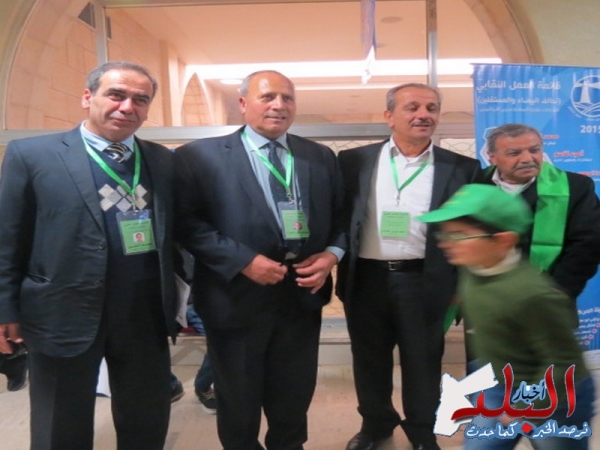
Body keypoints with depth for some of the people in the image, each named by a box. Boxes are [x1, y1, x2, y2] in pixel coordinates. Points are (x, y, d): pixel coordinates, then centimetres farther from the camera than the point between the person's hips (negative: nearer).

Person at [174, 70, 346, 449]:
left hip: (303, 295, 4)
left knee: (295, 396, 21)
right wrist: (242, 260, -20)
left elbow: (341, 217, 11)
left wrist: (333, 253, -9)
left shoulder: (322, 158, 7)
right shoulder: (200, 156, -6)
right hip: (237, 297, -3)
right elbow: (188, 222, -12)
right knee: (239, 399, 18)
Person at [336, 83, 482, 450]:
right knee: (369, 361, 16)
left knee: (423, 363, 13)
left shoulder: (462, 168, 1)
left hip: (424, 282, -1)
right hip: (367, 280, 1)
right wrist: (336, 270, 1)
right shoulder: (354, 161, 2)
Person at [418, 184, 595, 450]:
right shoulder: (472, 269, -9)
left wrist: (524, 408, -17)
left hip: (555, 402, -6)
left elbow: (563, 362, -25)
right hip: (496, 390, 7)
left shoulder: (533, 295, -34)